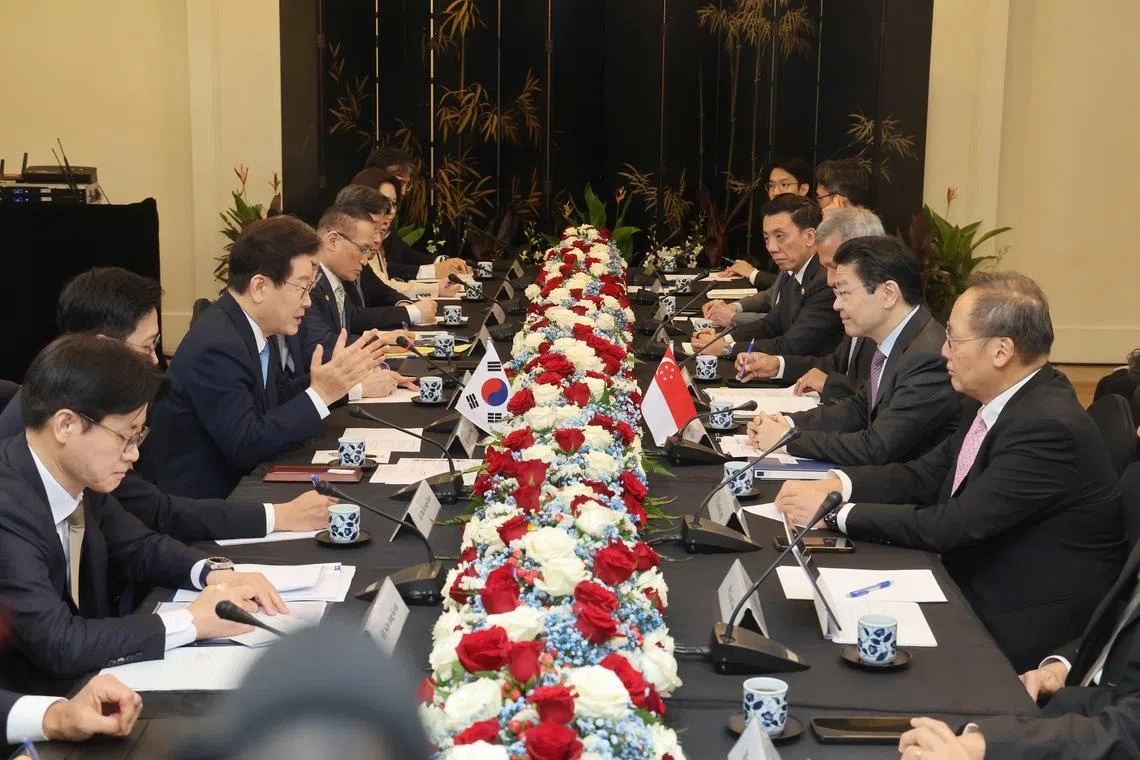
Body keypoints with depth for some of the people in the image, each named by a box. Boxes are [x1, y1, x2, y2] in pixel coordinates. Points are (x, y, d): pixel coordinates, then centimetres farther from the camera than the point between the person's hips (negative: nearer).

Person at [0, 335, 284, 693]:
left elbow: (140, 547, 12)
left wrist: (217, 574, -7)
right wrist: (192, 621, -22)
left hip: (84, 678, 7)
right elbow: (57, 643, -30)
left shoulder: (77, 477, -4)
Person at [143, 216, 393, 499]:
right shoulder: (216, 348, -23)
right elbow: (244, 446, -25)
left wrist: (338, 376, 1)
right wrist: (320, 394, -24)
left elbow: (279, 396, 13)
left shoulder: (254, 326, 1)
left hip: (235, 481, 8)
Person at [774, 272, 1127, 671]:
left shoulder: (1049, 428, -26)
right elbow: (924, 476, 8)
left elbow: (954, 525, -26)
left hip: (1023, 631, -8)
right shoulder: (988, 402, 3)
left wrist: (834, 511, -20)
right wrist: (835, 485, -8)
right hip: (975, 592, 8)